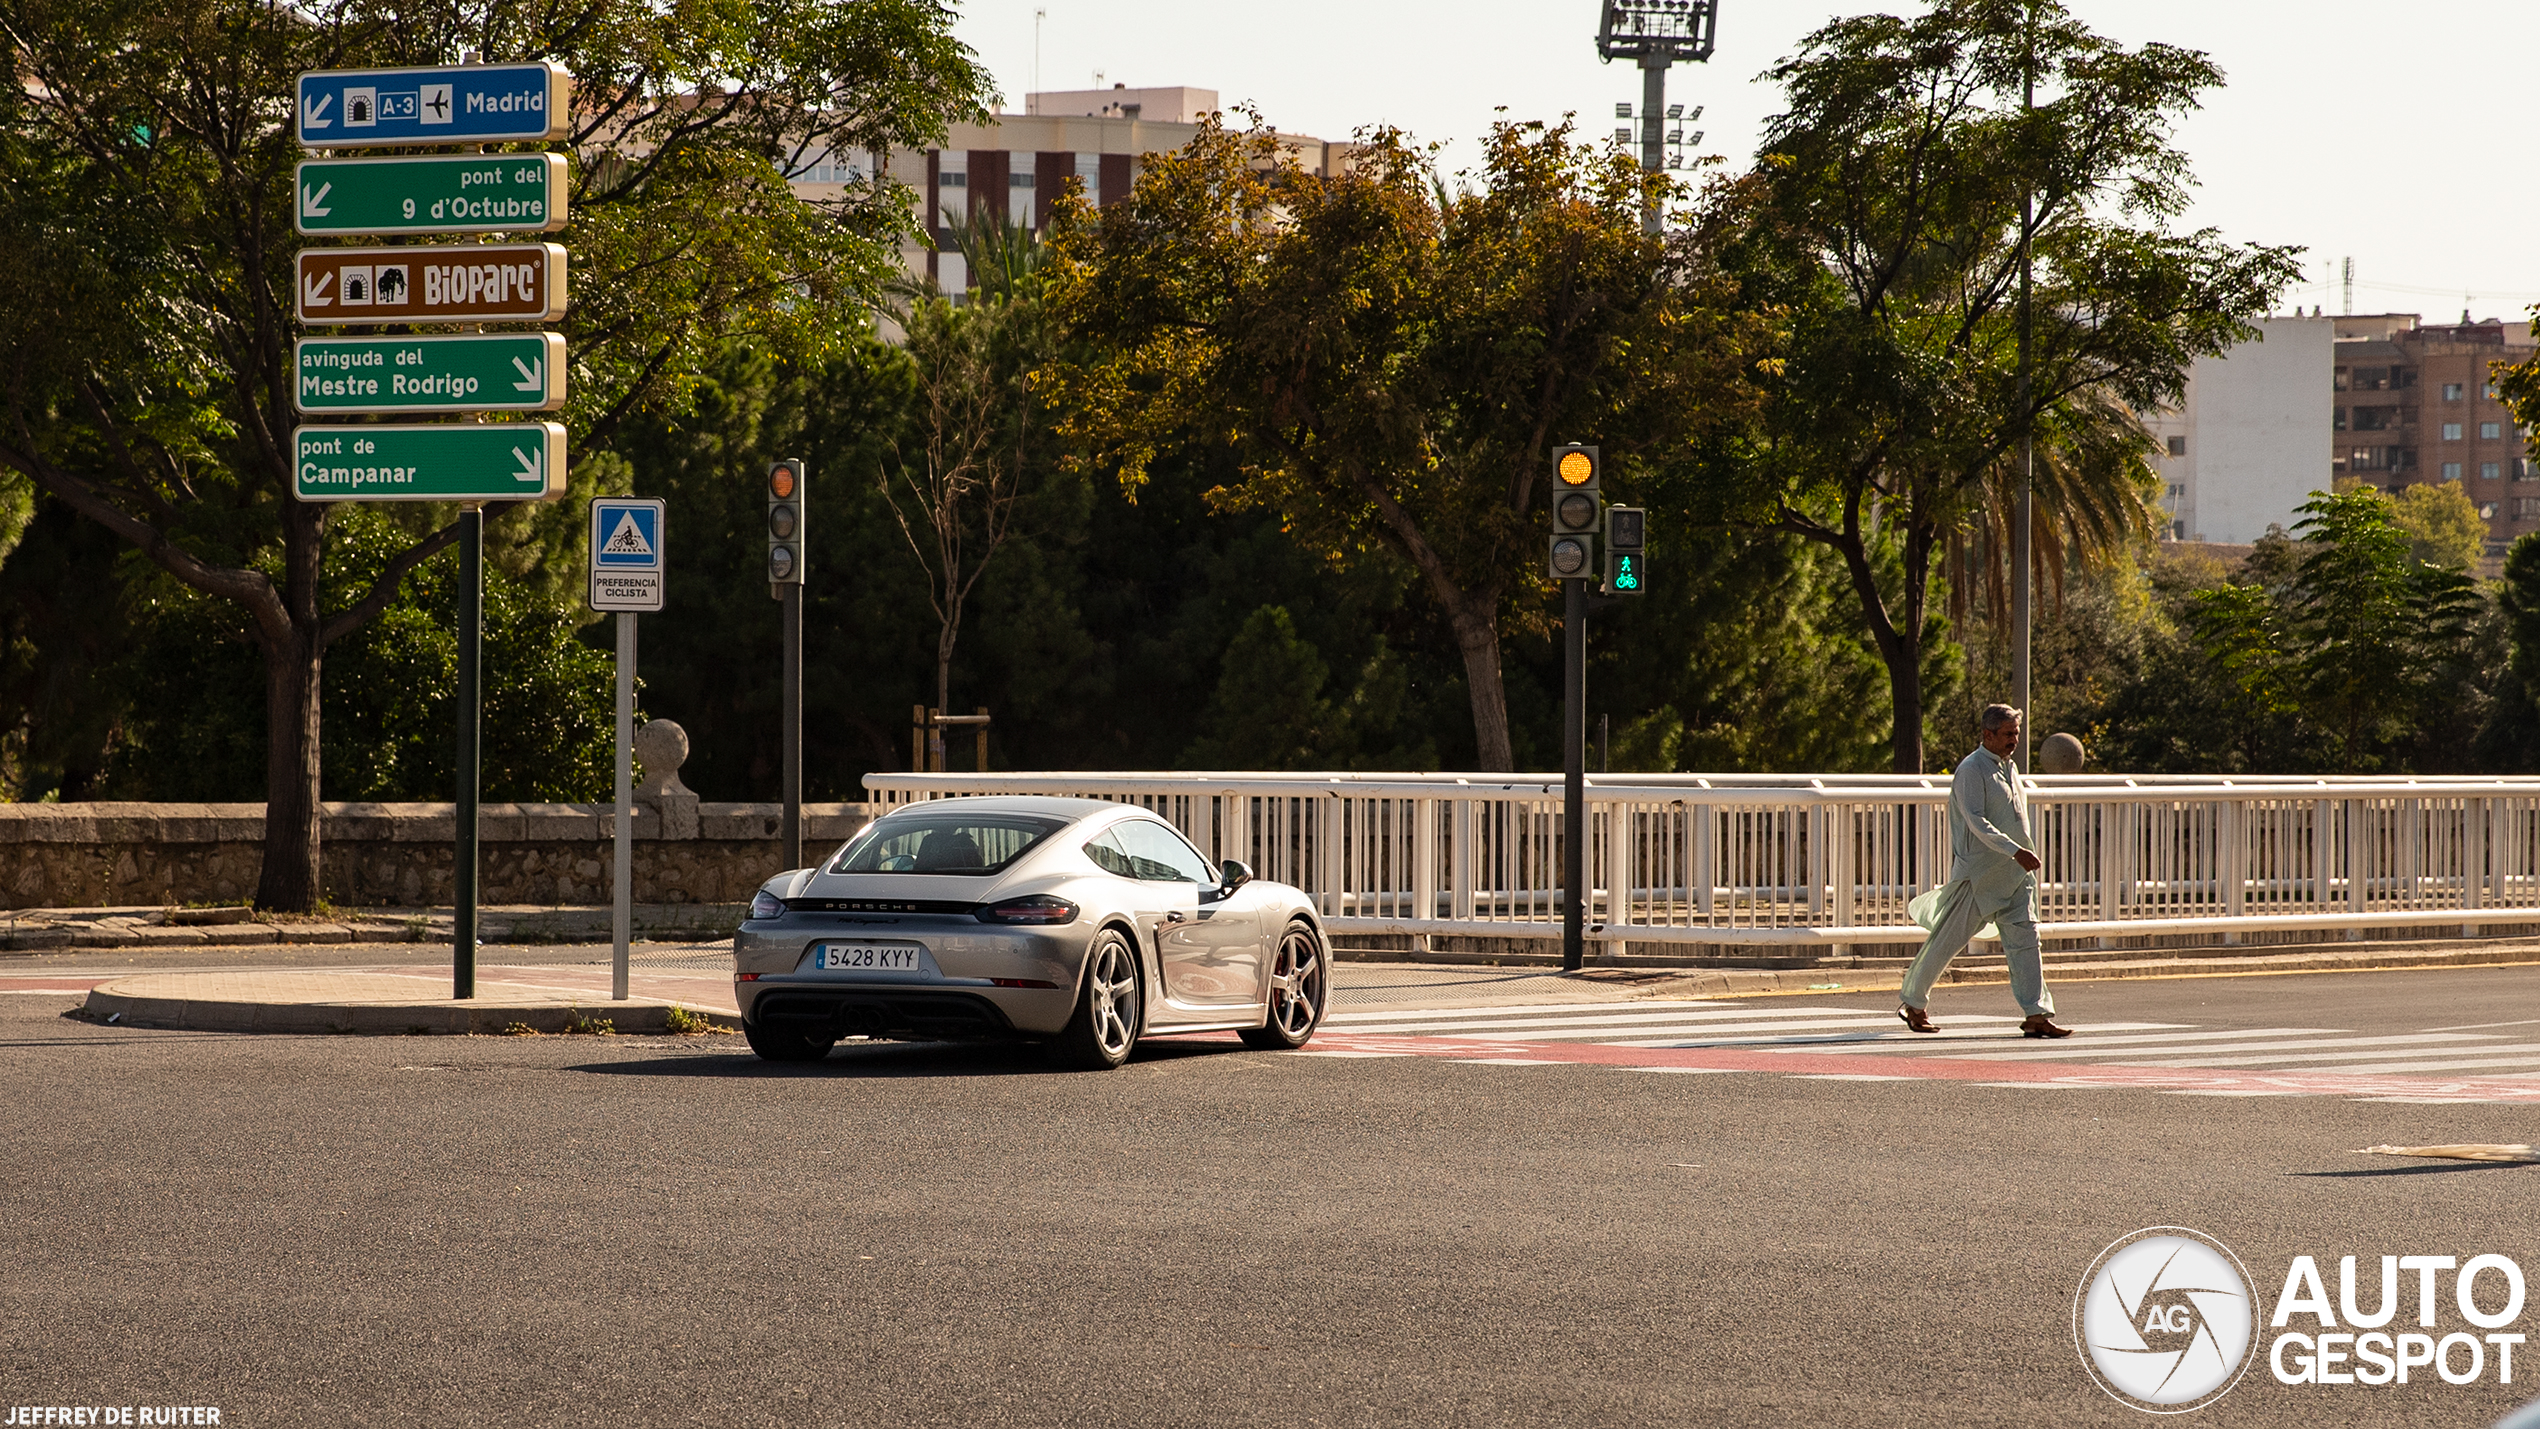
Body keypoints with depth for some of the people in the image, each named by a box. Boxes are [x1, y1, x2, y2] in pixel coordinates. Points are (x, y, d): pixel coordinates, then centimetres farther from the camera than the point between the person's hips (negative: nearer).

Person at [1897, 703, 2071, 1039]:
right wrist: (2015, 851, -30)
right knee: (1948, 939, 1)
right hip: (1977, 873, -7)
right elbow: (1977, 822, -22)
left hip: (2014, 873, 7)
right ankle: (1914, 1004, 18)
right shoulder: (1972, 770, -12)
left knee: (2025, 937, -3)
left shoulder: (2009, 767, 15)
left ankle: (2037, 1016, -7)